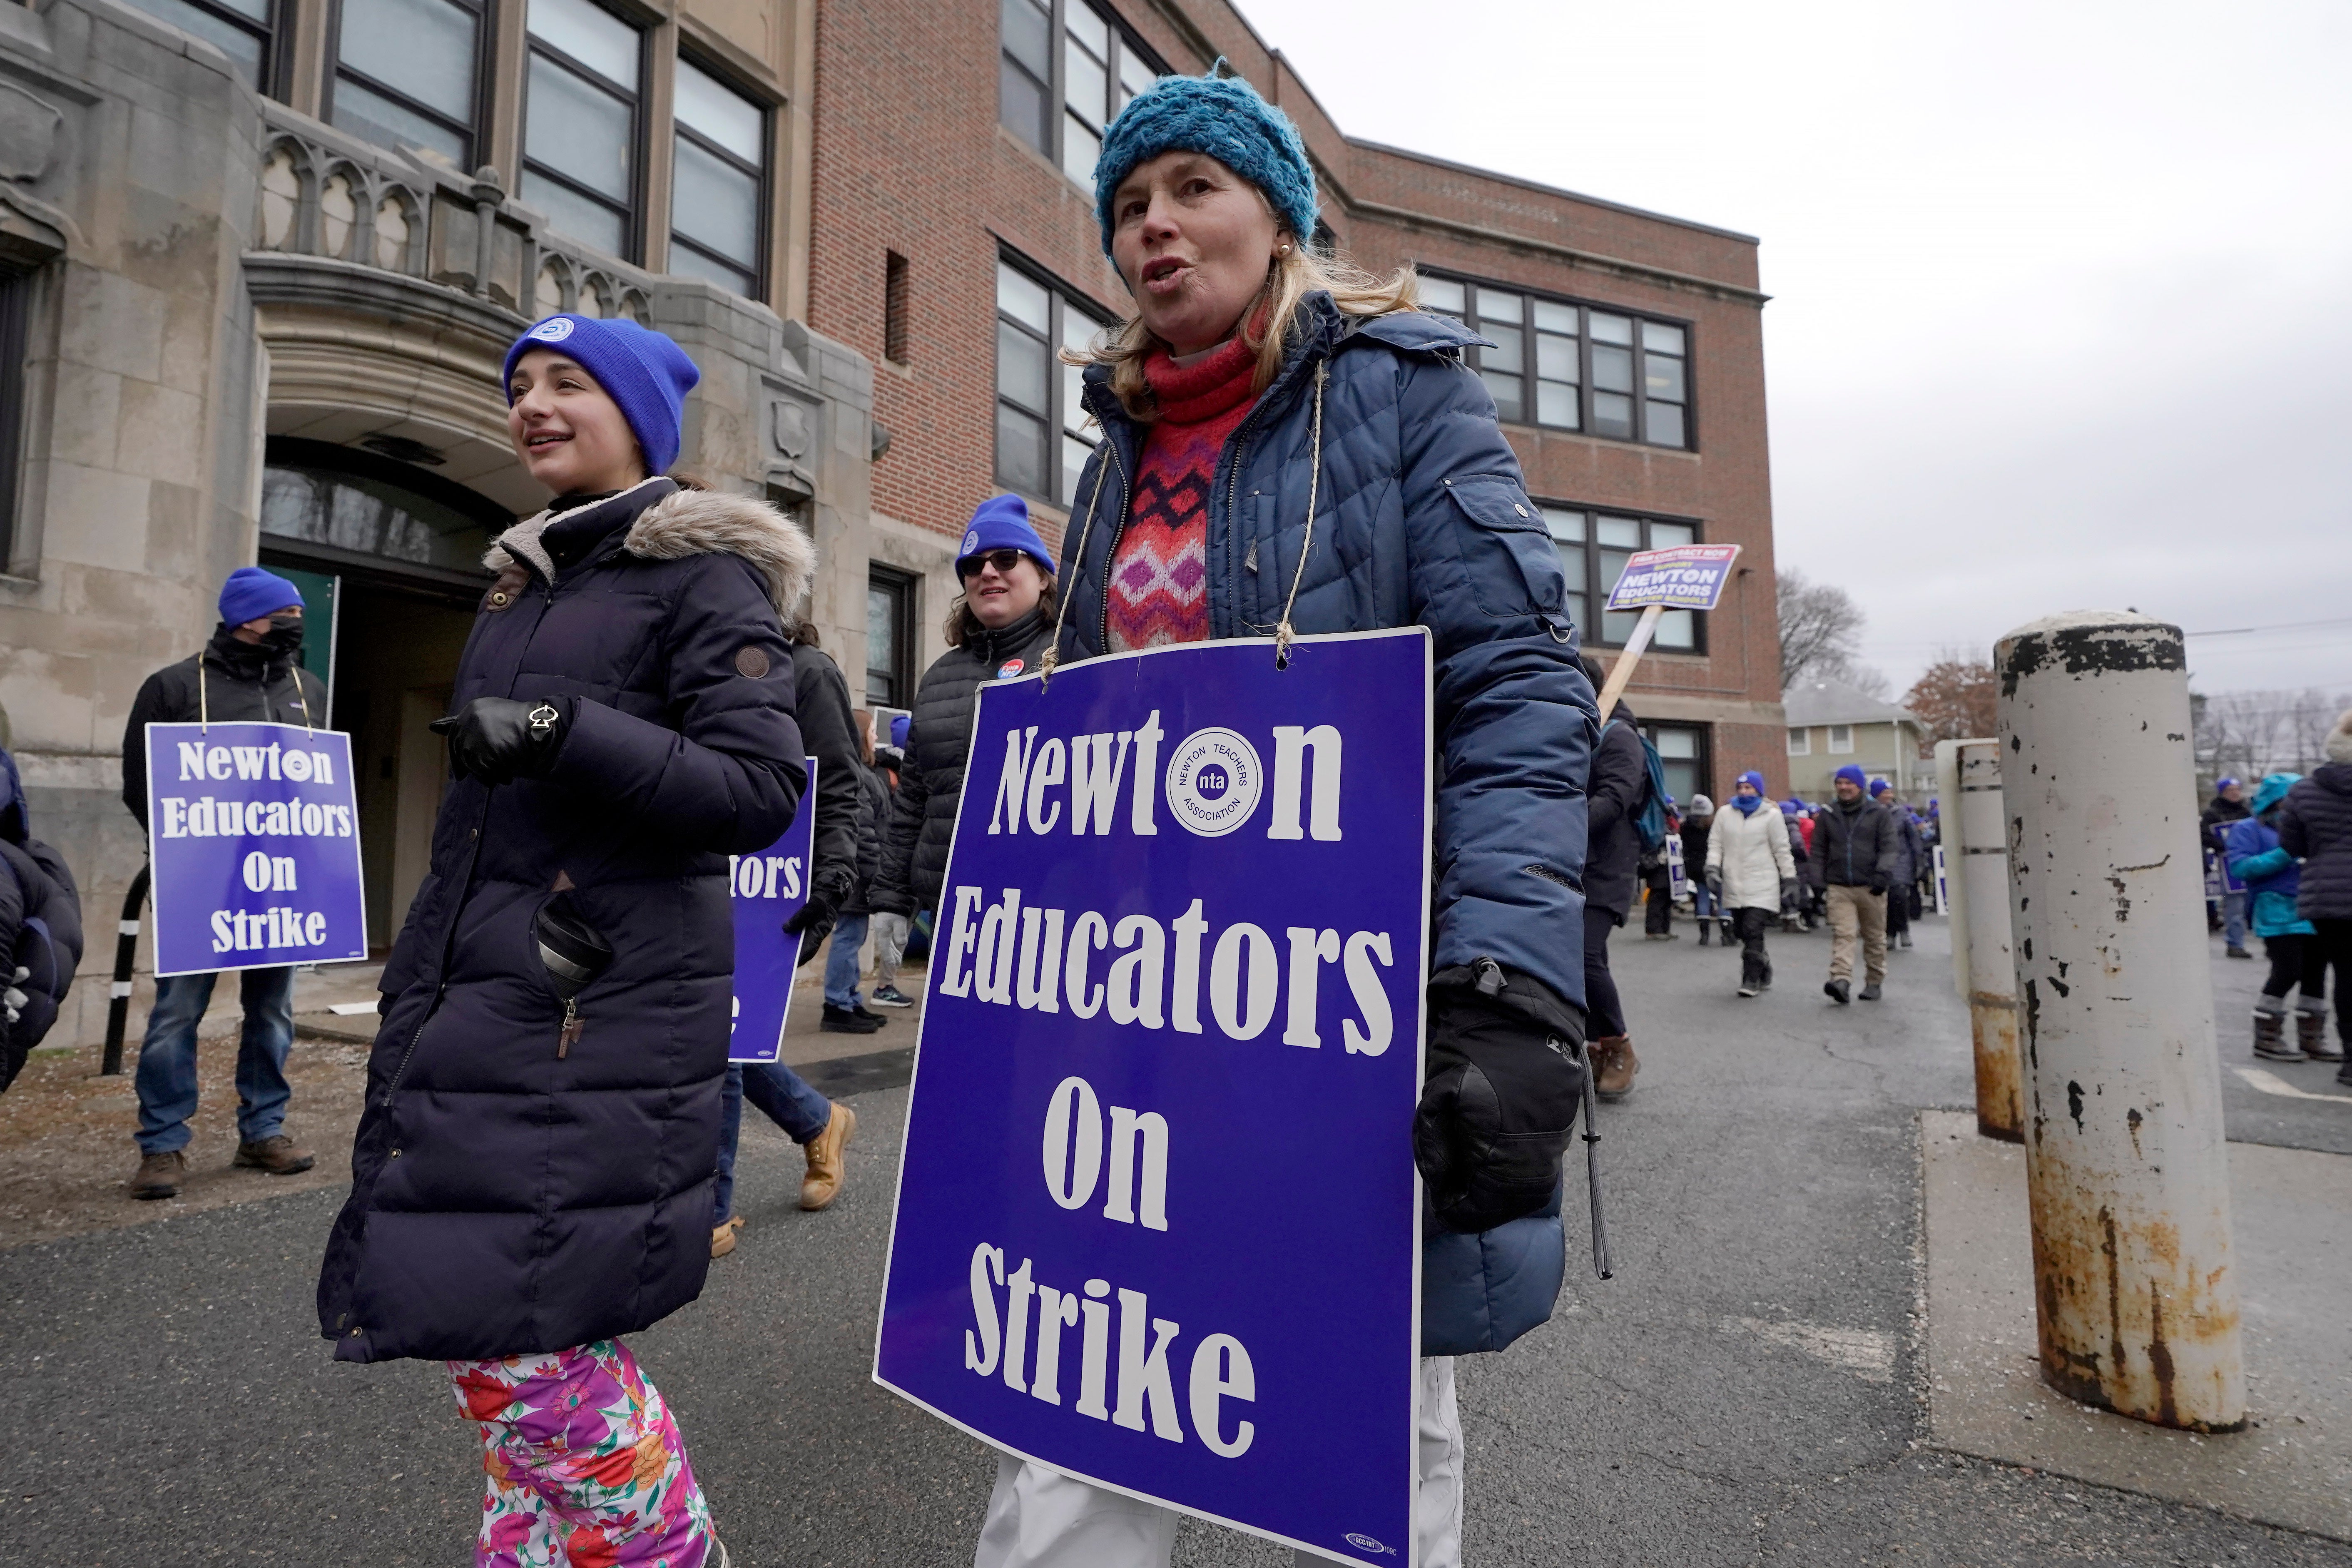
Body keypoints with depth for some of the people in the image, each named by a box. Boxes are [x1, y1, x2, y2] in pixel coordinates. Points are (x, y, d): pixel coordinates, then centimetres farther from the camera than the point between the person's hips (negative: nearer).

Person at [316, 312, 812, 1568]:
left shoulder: (706, 574, -6)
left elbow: (764, 790, -16)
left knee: (517, 1334, -5)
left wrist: (567, 735, -25)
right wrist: (422, 986, 19)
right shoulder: (524, 582, 18)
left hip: (599, 1009, -8)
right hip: (485, 996, 8)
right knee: (486, 1324, 12)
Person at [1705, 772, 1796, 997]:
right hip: (1734, 886, 4)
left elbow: (1782, 851, 4)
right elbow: (1715, 844, 11)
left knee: (1753, 930, -14)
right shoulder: (1725, 814, 10)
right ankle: (1764, 970, 28)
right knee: (1744, 932, 7)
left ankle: (1751, 980, -7)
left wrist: (1790, 881, 2)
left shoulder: (1771, 816, 2)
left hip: (1762, 886, -4)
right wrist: (1712, 869, -3)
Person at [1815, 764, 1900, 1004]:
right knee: (1842, 934, -12)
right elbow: (1818, 851, 12)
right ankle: (1841, 981, -23)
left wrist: (1883, 873, -17)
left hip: (1871, 888, 0)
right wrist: (1819, 882, 7)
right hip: (1839, 888, 0)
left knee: (1875, 937, 10)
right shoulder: (1827, 815, 10)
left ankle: (1874, 983, 21)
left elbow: (1889, 846, -3)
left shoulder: (1879, 814, 4)